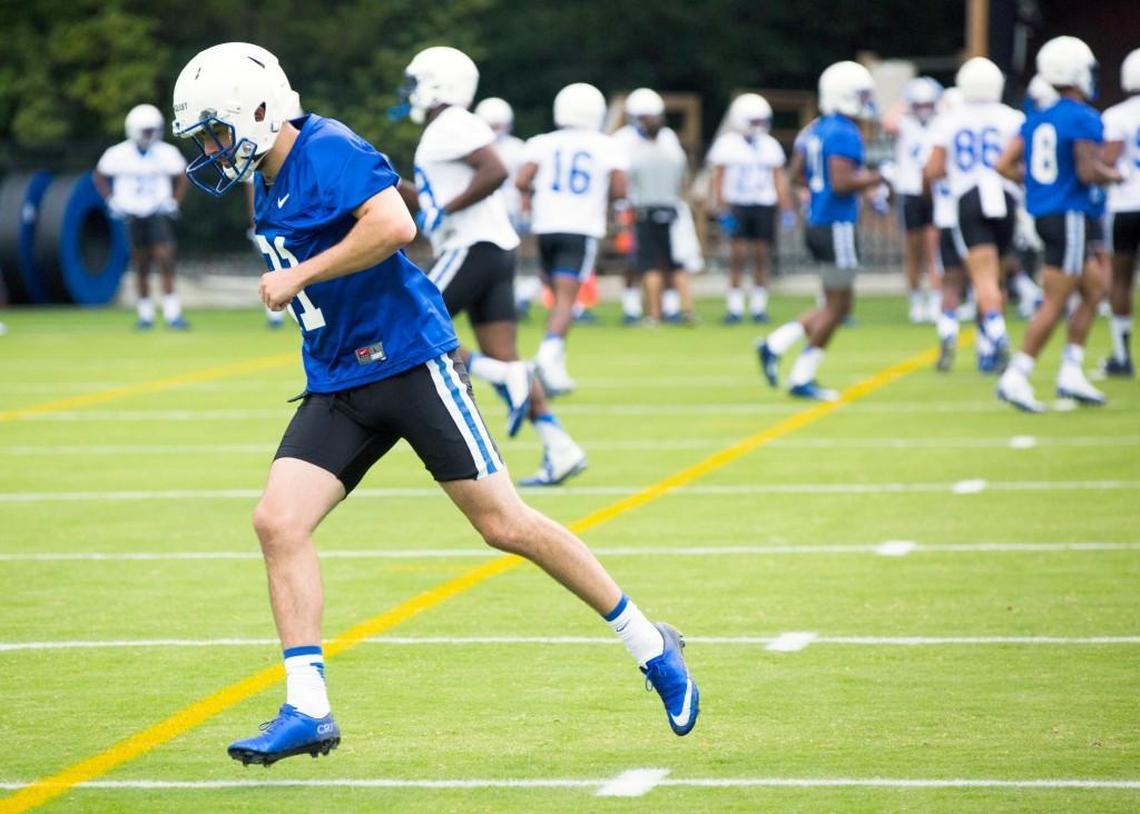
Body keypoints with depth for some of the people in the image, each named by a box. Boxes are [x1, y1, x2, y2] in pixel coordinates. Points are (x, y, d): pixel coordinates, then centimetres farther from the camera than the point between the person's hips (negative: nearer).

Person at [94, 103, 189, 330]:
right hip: (133, 215, 0)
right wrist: (112, 201, 0)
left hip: (158, 213, 0)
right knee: (141, 265, 4)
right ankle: (145, 314, 15)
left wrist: (174, 201, 1)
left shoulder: (167, 154, -3)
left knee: (165, 259, -13)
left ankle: (172, 313, -14)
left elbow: (181, 178, 11)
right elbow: (99, 176, 8)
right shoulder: (118, 155, -6)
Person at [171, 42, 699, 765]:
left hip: (409, 362, -8)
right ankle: (307, 710, -8)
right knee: (278, 521, -10)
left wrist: (299, 276, -23)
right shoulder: (269, 183, 14)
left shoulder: (327, 151, -14)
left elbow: (395, 224, -28)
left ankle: (651, 646, 10)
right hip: (336, 386, 8)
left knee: (505, 524, -5)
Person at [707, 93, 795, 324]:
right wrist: (722, 210, -8)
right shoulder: (726, 144, 0)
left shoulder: (770, 145, 11)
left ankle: (759, 306, 8)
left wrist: (787, 210, 7)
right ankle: (734, 307, -2)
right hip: (737, 205, -3)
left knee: (762, 254, 0)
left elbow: (779, 179, 13)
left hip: (764, 205, 3)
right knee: (739, 253, -8)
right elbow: (718, 179, -1)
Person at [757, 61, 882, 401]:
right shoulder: (844, 134, -17)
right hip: (836, 226, -9)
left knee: (836, 304, 16)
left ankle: (775, 345, 8)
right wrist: (873, 179, -8)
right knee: (837, 305, 0)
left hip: (818, 224, 9)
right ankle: (801, 379, 3)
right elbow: (841, 184, -24)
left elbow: (801, 175, 19)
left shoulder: (816, 130, 12)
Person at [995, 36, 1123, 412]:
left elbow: (1005, 165, 8)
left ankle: (1071, 372, 16)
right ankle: (1016, 377, -6)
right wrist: (1113, 175, -1)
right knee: (1056, 302, -5)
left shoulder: (1037, 120, 10)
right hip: (1071, 215, -9)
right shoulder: (1084, 119, -14)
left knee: (1093, 290, 18)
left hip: (1044, 212, 9)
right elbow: (1088, 172, -20)